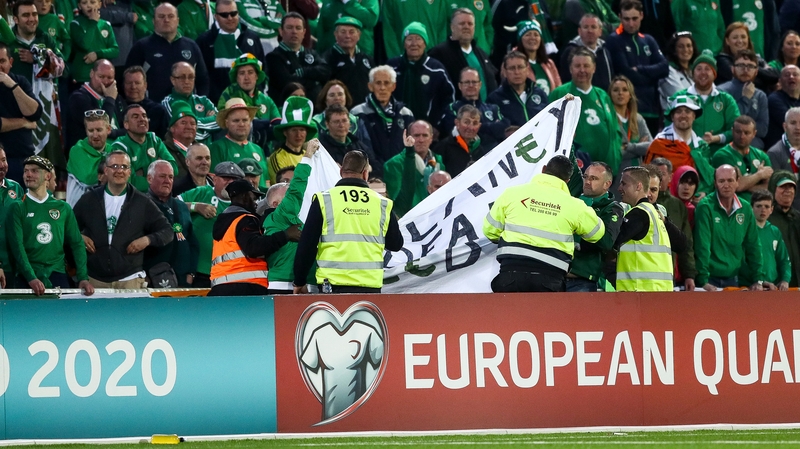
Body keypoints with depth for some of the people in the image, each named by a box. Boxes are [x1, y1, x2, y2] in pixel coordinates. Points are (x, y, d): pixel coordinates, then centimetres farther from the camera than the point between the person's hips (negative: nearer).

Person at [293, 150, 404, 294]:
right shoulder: (382, 204, 5)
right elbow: (396, 244, 16)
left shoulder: (324, 201, -1)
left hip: (334, 284, -2)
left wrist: (299, 282, 11)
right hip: (370, 287, 2)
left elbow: (307, 245, 1)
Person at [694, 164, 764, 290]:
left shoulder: (745, 209, 5)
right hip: (711, 279, -5)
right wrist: (703, 281, -23)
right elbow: (702, 246, -17)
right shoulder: (705, 207, -11)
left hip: (733, 278, 5)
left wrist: (758, 279, 4)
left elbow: (753, 246, 9)